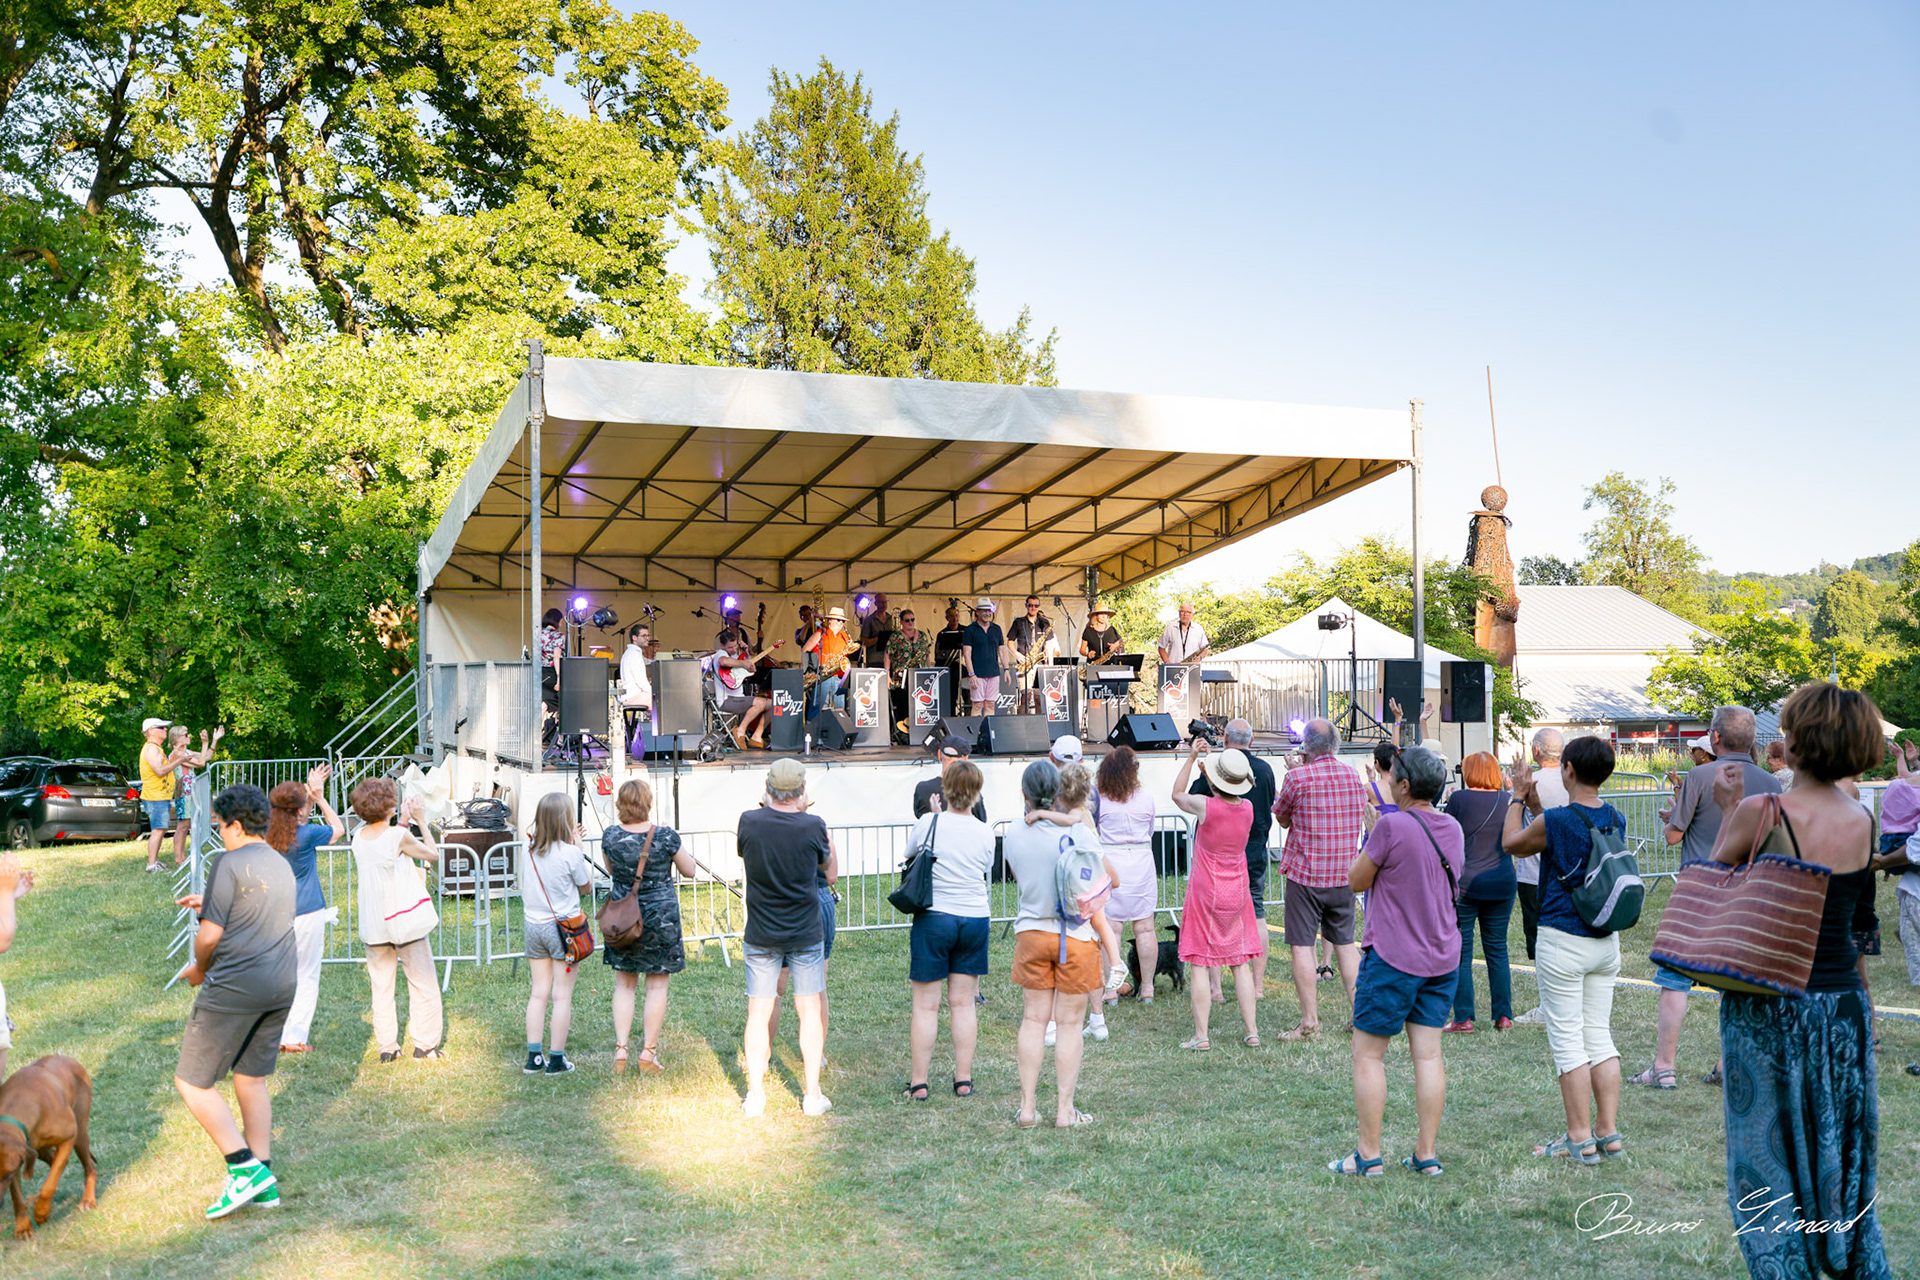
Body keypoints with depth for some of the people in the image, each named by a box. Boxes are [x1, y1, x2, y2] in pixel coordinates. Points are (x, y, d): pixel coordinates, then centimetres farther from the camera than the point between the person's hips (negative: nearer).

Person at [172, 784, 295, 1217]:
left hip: (235, 986, -8)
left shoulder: (229, 863, -10)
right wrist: (209, 905, 30)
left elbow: (210, 935, -12)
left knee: (192, 1082, 3)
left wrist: (199, 969, 7)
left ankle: (245, 1167, -5)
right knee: (252, 1078, 17)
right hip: (282, 985, 8)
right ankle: (263, 1180, 16)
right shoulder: (282, 865, 15)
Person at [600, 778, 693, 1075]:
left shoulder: (610, 836, -8)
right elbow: (689, 870, 0)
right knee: (657, 987, 8)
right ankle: (648, 1053, 12)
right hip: (661, 916, -2)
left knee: (624, 986, 14)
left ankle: (620, 1050, 9)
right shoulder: (665, 836, -16)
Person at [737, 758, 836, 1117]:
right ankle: (813, 1094, 12)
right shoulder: (813, 826, -13)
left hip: (761, 935, 1)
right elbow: (831, 872, 4)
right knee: (810, 1010, 8)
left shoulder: (749, 821, -11)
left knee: (758, 1013, 8)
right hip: (806, 933, -1)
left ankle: (755, 1095, 12)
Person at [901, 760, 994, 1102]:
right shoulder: (985, 833, -3)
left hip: (933, 917, -3)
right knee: (963, 1003, 12)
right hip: (975, 917, 3)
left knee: (926, 1005, 4)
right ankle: (964, 1079, 15)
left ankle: (919, 1083, 8)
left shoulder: (927, 824, -9)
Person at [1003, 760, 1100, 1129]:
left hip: (1031, 931, 3)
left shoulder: (1013, 835, -4)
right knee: (1070, 1022, 5)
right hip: (1075, 935, -3)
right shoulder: (1077, 832, -15)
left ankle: (1027, 1107, 14)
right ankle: (1064, 1110, 11)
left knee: (1033, 1018, 12)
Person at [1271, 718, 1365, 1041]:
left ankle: (1310, 1023, -2)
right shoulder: (1352, 776, 3)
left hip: (1305, 873, -5)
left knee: (1302, 946, 0)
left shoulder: (1297, 778, -12)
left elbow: (1281, 818, 3)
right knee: (1345, 944, 15)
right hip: (1344, 874, 5)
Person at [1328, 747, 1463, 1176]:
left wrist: (1371, 832, 5)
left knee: (1368, 1055, 3)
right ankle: (1426, 1153, 11)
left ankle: (1368, 1154, 6)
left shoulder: (1393, 826, -17)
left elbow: (1356, 880, -8)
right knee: (1428, 1054, 9)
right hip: (1442, 956, 7)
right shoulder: (1452, 829, 5)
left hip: (1393, 958, -7)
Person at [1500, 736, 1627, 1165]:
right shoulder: (1616, 820, 2)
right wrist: (1534, 804, 22)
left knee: (1568, 1040, 0)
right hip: (1606, 941, 6)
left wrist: (1518, 798, 12)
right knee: (1599, 1035, 13)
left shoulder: (1555, 821, -17)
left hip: (1562, 941, -6)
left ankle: (1580, 1139, 3)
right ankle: (1609, 1132, 15)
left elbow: (1510, 843, 1)